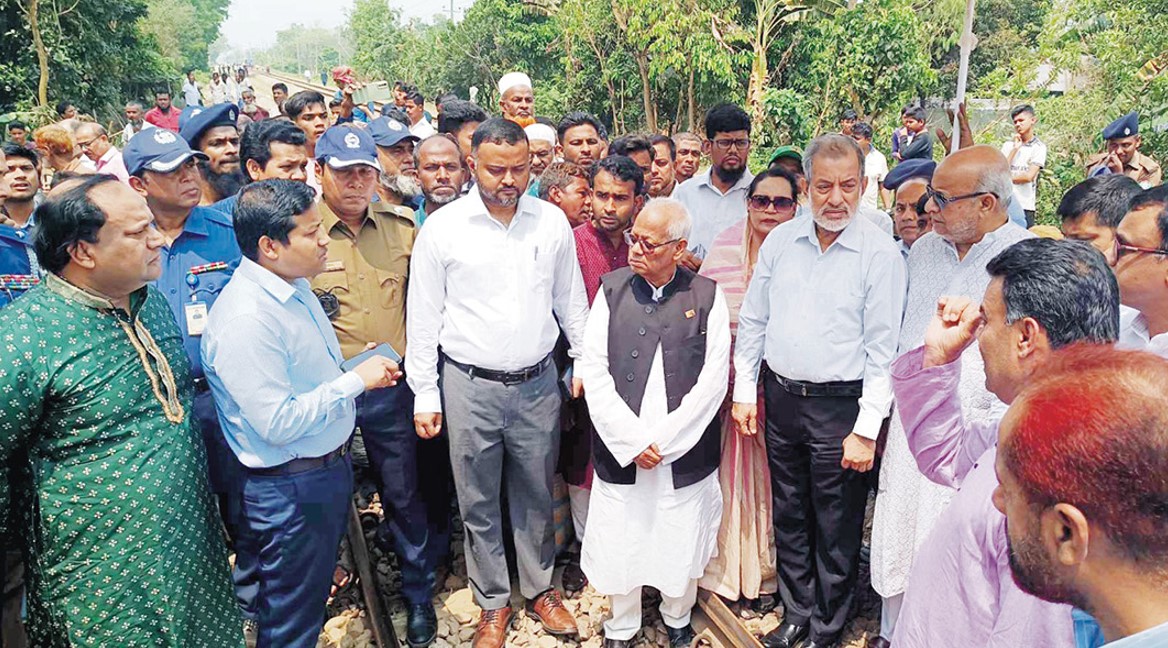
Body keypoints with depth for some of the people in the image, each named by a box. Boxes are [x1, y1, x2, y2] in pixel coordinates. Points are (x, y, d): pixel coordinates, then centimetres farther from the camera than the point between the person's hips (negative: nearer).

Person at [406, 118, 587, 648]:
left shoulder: (552, 221, 0)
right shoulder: (442, 228, -6)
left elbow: (571, 300, 10)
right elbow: (423, 319, -2)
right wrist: (424, 394, -2)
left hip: (538, 384, 2)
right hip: (469, 387, -1)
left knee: (536, 496, 16)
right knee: (479, 504, 12)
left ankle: (539, 588, 38)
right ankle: (493, 602, 32)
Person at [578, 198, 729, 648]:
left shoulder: (706, 296, -2)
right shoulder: (613, 289, 1)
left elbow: (713, 381, -5)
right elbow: (594, 371, -3)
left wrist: (662, 440, -10)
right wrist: (631, 440, -10)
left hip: (685, 455, -1)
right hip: (619, 452, 1)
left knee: (681, 545, 13)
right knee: (618, 544, 11)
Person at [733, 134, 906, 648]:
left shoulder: (881, 253, -10)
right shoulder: (780, 240, 3)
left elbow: (882, 350, -11)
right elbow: (752, 321, 9)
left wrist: (866, 428, -13)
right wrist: (744, 391, 7)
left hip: (840, 403, -4)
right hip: (780, 395, 5)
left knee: (836, 529, 9)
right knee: (789, 515, 18)